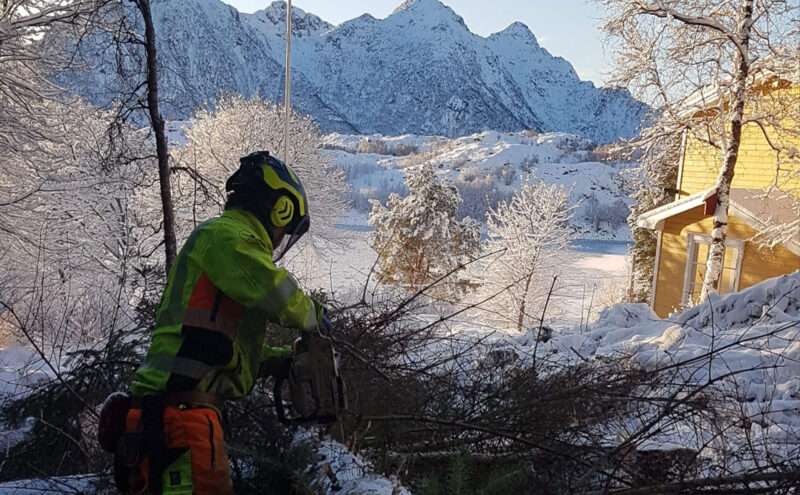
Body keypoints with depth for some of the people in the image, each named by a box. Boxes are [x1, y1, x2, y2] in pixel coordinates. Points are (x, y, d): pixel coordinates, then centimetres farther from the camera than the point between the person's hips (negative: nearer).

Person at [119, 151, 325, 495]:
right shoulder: (228, 235, -7)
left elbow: (238, 344, 29)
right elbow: (280, 297, -17)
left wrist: (289, 359, 25)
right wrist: (313, 315, 4)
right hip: (182, 407, -11)